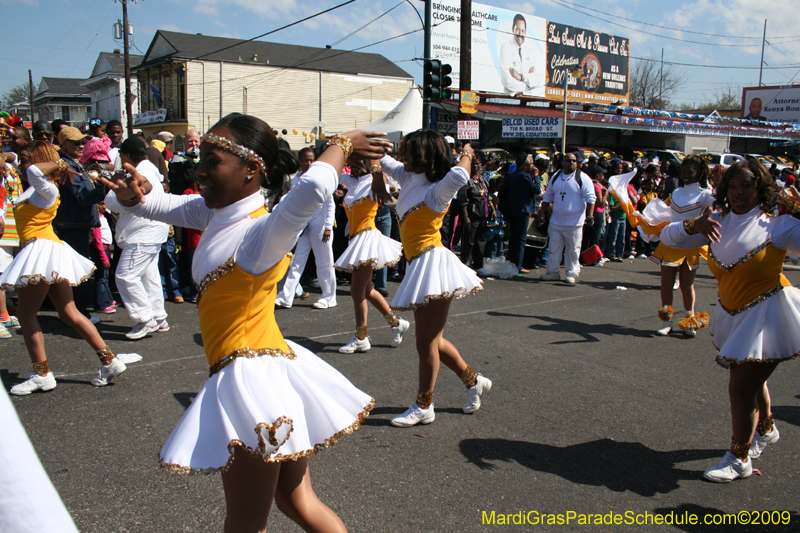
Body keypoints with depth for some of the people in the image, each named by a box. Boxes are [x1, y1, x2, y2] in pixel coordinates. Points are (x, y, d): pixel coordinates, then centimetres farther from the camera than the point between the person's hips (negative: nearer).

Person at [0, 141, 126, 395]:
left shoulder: (45, 188, -13)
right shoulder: (39, 187, 14)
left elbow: (34, 171, -31)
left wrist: (58, 164, -15)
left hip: (42, 249, -9)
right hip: (49, 250, 9)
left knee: (26, 312, 1)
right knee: (69, 313, 8)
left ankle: (42, 374, 4)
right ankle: (109, 360, 7)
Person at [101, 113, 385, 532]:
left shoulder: (263, 232, -23)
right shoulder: (218, 214, 5)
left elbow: (312, 188, -42)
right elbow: (165, 205, 18)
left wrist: (340, 144, -25)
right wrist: (135, 195, -5)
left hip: (253, 379, -9)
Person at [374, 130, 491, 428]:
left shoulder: (437, 190, -12)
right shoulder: (408, 178, 12)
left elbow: (459, 176, -35)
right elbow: (380, 158, 27)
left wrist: (467, 155, -15)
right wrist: (377, 177, 10)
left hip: (432, 264, -9)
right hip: (420, 267, 9)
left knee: (427, 342, 0)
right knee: (431, 340, 16)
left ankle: (423, 407, 13)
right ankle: (473, 381, 33)